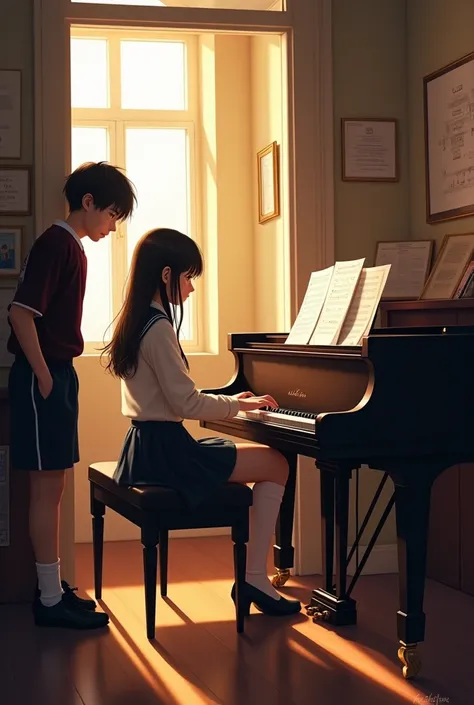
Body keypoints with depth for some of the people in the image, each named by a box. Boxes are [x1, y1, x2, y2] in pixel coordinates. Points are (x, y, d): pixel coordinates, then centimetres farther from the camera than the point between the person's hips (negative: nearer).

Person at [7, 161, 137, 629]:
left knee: (52, 488, 14)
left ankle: (53, 588, 22)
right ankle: (50, 600, 2)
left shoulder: (73, 248, 15)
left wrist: (57, 376, 13)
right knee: (47, 488, -4)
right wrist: (43, 377, -18)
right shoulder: (55, 243, -14)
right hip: (43, 379, -10)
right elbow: (21, 313, -21)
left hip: (59, 376, 10)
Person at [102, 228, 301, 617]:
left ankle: (254, 576, 14)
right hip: (165, 450, -10)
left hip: (147, 444, 10)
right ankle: (255, 579, -2)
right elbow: (186, 403, -20)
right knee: (277, 464, -4)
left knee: (267, 461, 18)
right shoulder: (158, 327, -17)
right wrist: (240, 405, -7)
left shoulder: (136, 322, 13)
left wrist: (230, 402, 13)